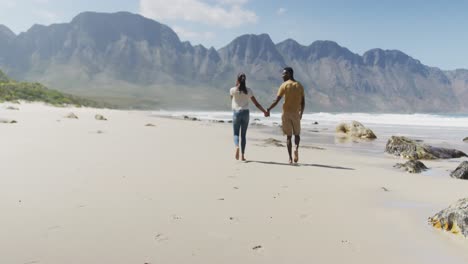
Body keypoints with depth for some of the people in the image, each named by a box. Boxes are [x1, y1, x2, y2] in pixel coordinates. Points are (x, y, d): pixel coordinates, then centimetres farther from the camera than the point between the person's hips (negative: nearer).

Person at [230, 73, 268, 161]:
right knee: (243, 135, 10)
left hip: (236, 112, -2)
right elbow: (256, 104, 1)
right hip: (245, 113, 2)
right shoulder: (248, 90, 0)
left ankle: (237, 147, -23)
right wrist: (264, 111, 11)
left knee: (236, 133, 8)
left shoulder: (233, 90, -5)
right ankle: (243, 155, 9)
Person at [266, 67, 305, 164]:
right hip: (296, 113, 2)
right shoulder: (299, 86, 7)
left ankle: (290, 158, 1)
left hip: (286, 113, -2)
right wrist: (301, 113, 19)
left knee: (289, 136, 5)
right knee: (297, 134, 17)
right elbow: (303, 102, 7)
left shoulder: (284, 85, -5)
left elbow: (277, 100, -12)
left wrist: (268, 110, -6)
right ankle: (296, 148, -13)